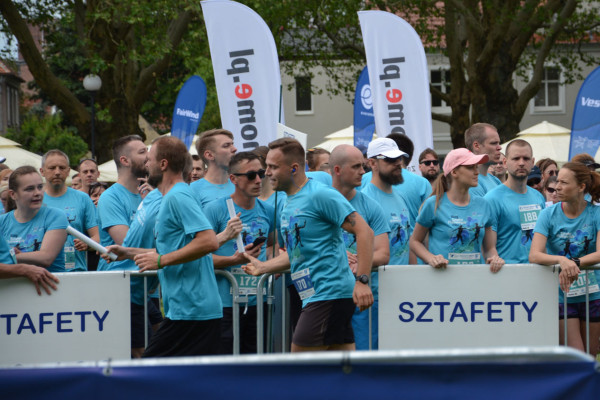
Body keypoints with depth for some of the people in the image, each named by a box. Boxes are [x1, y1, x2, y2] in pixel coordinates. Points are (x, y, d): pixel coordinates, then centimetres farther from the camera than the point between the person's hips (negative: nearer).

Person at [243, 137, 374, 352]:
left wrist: (362, 281, -22)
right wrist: (262, 267, 17)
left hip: (329, 293, -9)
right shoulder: (289, 202, 18)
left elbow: (364, 232, -16)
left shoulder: (321, 195, -12)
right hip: (312, 296, 9)